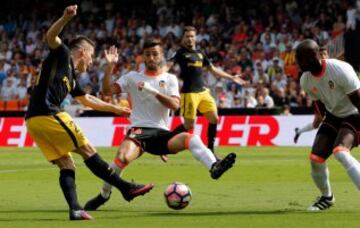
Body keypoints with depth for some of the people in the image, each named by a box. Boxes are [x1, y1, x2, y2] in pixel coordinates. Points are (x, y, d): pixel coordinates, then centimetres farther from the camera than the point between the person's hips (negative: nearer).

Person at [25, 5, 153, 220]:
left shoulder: (72, 76, 26)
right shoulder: (62, 55, 3)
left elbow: (88, 100, 40)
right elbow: (51, 36, -18)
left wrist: (114, 108, 47)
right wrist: (66, 18, -34)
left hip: (34, 121, 9)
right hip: (48, 114, -9)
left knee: (66, 166, 8)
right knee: (87, 150, -3)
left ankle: (75, 209, -3)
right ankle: (126, 188, 2)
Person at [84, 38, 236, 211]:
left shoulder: (169, 79, 12)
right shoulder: (133, 77, 11)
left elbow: (175, 105, -5)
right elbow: (107, 90, 1)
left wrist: (152, 90, -16)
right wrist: (110, 66, -10)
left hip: (161, 133, 2)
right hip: (139, 131, -1)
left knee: (191, 138, -28)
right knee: (123, 157, -31)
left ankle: (214, 168, -49)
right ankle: (104, 195, -11)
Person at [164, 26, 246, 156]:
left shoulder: (200, 54, 17)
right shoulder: (181, 53, -3)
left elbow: (213, 70, 27)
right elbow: (168, 65, -18)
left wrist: (232, 78, 31)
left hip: (203, 91, 7)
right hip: (189, 92, -7)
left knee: (214, 118, 0)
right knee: (189, 125, -8)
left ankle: (210, 150, 11)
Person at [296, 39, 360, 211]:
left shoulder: (339, 69, -27)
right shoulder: (306, 81, -6)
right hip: (332, 117, 7)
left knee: (340, 152, -30)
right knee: (315, 158, -4)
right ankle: (327, 197, 23)